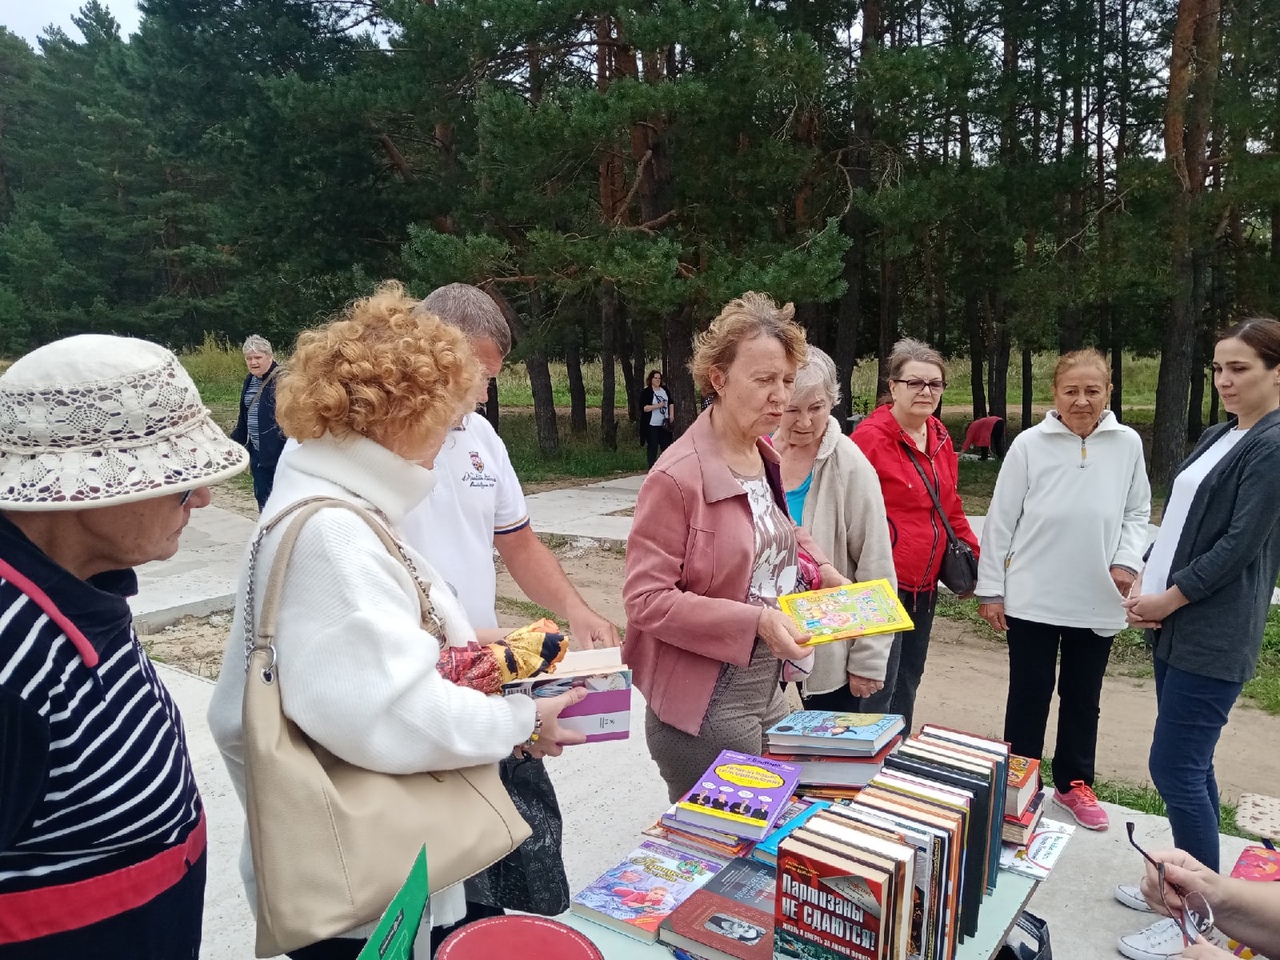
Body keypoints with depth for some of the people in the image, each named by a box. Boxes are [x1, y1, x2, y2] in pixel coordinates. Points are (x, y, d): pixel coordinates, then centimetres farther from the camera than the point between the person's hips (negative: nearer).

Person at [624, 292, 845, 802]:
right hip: (704, 708, -8)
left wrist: (820, 567, 2)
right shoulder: (677, 477, -21)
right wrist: (755, 621, -26)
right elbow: (645, 599, -22)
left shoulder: (764, 457, 5)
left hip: (768, 692, 8)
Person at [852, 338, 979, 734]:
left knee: (908, 682, 19)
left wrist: (973, 556, 14)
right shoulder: (871, 436, -15)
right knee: (881, 688, -3)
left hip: (925, 583, 8)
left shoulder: (940, 437, 10)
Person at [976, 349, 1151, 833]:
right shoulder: (1029, 444, -10)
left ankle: (1074, 783, 35)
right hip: (1032, 598, -2)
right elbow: (1001, 520, -6)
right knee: (1029, 693, 11)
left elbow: (1137, 513, 9)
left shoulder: (1128, 444, -3)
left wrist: (1127, 560, -9)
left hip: (1097, 601, 2)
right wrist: (990, 589, -4)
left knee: (1083, 697, 17)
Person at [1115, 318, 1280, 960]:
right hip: (1175, 625, 8)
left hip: (1214, 635, -8)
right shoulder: (1217, 437, 14)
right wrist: (1144, 582, 3)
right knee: (1190, 763, 16)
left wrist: (1170, 597, -12)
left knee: (1175, 766, -6)